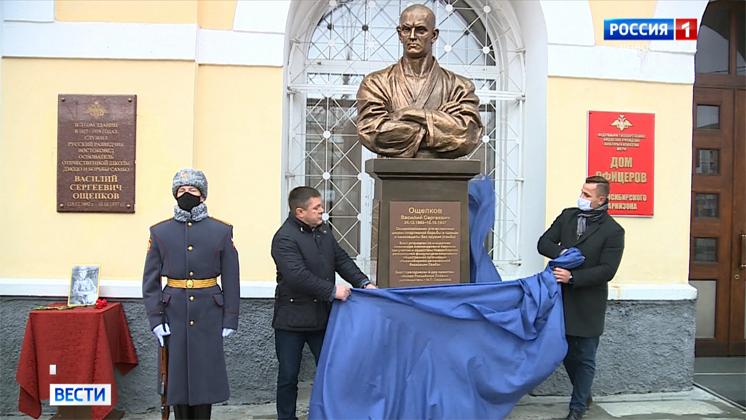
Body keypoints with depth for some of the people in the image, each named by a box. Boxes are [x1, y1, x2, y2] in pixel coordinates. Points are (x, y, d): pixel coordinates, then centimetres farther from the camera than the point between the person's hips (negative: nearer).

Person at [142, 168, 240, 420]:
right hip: (174, 316, 1)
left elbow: (231, 280, 0)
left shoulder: (222, 231, 1)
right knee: (177, 374, 8)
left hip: (208, 315, -1)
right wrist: (155, 319, -5)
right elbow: (150, 280, 2)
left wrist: (230, 320, -3)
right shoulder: (159, 232, 3)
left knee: (206, 374, 6)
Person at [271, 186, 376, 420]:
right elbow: (298, 276, -27)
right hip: (292, 319, -6)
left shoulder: (323, 230, 6)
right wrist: (332, 291, -24)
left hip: (321, 317, 6)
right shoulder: (284, 239, -18)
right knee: (288, 376, 9)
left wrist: (363, 282, -7)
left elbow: (341, 260, 6)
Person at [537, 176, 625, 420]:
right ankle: (584, 395, 39)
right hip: (562, 298, 5)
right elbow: (543, 243, 4)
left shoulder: (613, 231, -9)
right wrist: (562, 252, -16)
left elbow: (607, 270, -14)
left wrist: (573, 277, -22)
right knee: (568, 352, 17)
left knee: (585, 358, 7)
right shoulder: (567, 216, 6)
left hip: (589, 303, -5)